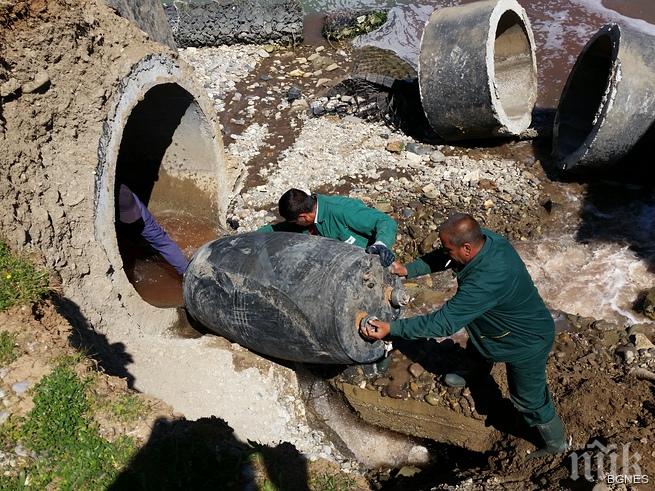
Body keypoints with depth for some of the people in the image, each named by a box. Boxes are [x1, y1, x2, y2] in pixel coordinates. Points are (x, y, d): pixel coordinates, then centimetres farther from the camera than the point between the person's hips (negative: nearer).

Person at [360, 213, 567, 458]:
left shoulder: (485, 281, -45)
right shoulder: (484, 238, -20)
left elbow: (444, 322, -42)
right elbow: (441, 259, -5)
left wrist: (391, 328, -41)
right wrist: (408, 269, -18)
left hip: (527, 343, -8)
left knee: (530, 400, 14)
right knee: (476, 351, 31)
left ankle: (557, 444, 42)